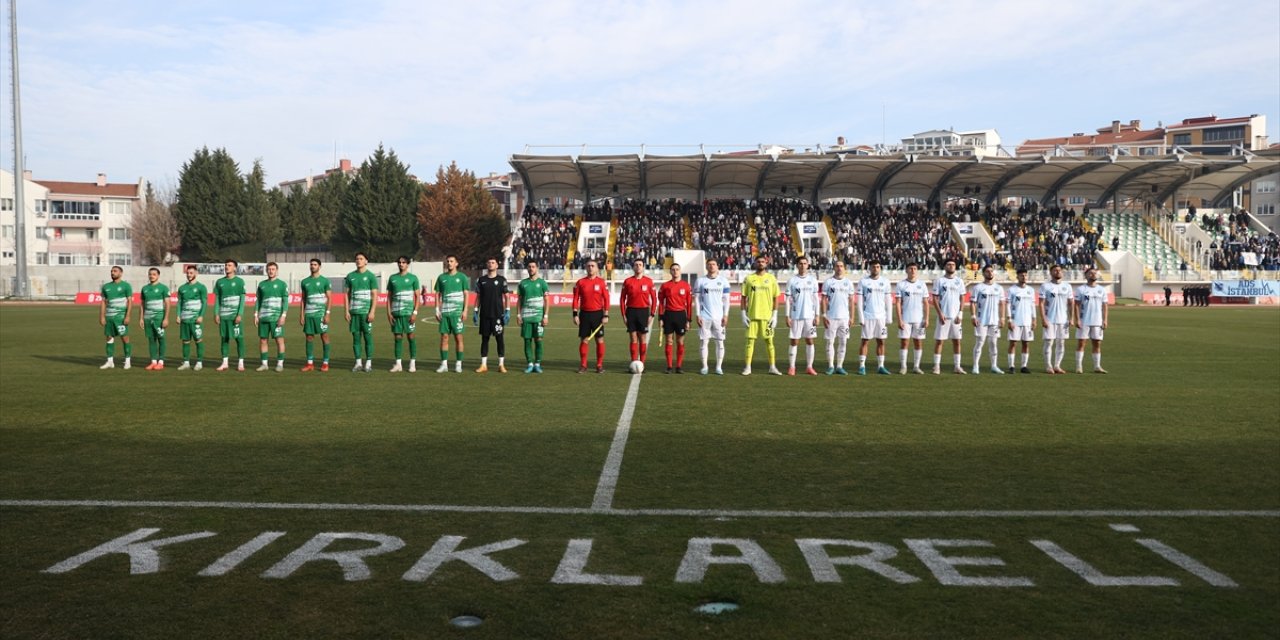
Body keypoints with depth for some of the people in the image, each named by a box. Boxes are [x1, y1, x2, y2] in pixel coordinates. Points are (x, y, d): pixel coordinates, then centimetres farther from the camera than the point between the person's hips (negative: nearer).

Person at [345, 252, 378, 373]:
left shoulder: (370, 276, 0)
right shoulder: (350, 276, 10)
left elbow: (375, 295, -3)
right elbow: (347, 294, 12)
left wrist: (372, 312, -12)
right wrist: (347, 311, 3)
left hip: (366, 312, -3)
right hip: (354, 312, 3)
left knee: (367, 336, -1)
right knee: (356, 337, 5)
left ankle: (368, 363, 5)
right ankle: (358, 363, 12)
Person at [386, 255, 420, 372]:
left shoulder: (413, 278, 3)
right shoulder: (392, 278, 11)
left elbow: (417, 296, 1)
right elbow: (389, 296, 13)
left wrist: (415, 312, -8)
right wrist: (389, 312, 4)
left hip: (408, 313, -3)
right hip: (396, 313, 3)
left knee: (411, 337, -1)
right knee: (398, 338, 5)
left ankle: (412, 364, 4)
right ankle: (398, 364, 9)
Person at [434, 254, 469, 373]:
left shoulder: (462, 277, 2)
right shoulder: (441, 277, 10)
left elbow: (466, 294, 1)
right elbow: (437, 294, 12)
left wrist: (465, 310, -7)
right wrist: (437, 310, 4)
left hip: (457, 313, -2)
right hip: (444, 313, 3)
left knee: (458, 337, -1)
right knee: (444, 337, 2)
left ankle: (458, 364, 5)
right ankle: (444, 364, 8)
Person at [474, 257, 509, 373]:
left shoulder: (501, 280, 2)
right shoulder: (481, 280, 9)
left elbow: (505, 296, 1)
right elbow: (478, 297, 11)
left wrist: (507, 311, -8)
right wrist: (476, 311, 5)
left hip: (498, 314, -2)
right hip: (484, 314, 2)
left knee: (500, 338, -1)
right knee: (484, 338, 5)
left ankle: (501, 364, 5)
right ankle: (483, 365, 10)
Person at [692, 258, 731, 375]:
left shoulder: (723, 281, 6)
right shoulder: (700, 281, 5)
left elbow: (726, 299, 6)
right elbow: (696, 299, 5)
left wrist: (725, 315, -2)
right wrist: (697, 315, -3)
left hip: (719, 316, 0)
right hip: (704, 316, 0)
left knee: (720, 342, 0)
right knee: (704, 341, 1)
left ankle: (719, 367, 7)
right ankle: (705, 366, 9)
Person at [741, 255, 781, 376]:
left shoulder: (771, 278, 4)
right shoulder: (748, 278, 4)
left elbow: (775, 298, 5)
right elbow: (744, 297, 6)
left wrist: (775, 315, -2)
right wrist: (743, 314, -1)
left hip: (767, 316, 0)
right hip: (752, 315, 0)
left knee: (769, 341, 3)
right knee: (750, 340, 1)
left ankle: (772, 367, 10)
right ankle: (748, 367, 6)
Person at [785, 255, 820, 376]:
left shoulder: (812, 280, 6)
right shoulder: (791, 280, 1)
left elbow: (815, 298, 7)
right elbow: (788, 299, 1)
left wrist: (817, 315, 1)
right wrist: (787, 316, -5)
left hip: (809, 316, 2)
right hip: (796, 316, -2)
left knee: (809, 341, 4)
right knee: (794, 341, 1)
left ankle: (809, 367, 11)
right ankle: (791, 367, 7)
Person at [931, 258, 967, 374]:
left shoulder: (959, 281, 9)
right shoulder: (939, 281, 0)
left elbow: (962, 299, 8)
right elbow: (935, 299, -3)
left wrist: (960, 314, -2)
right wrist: (940, 314, -12)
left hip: (956, 316, 3)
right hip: (943, 316, -3)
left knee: (956, 341, 5)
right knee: (939, 340, -1)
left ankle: (957, 366, 10)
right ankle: (937, 366, 3)